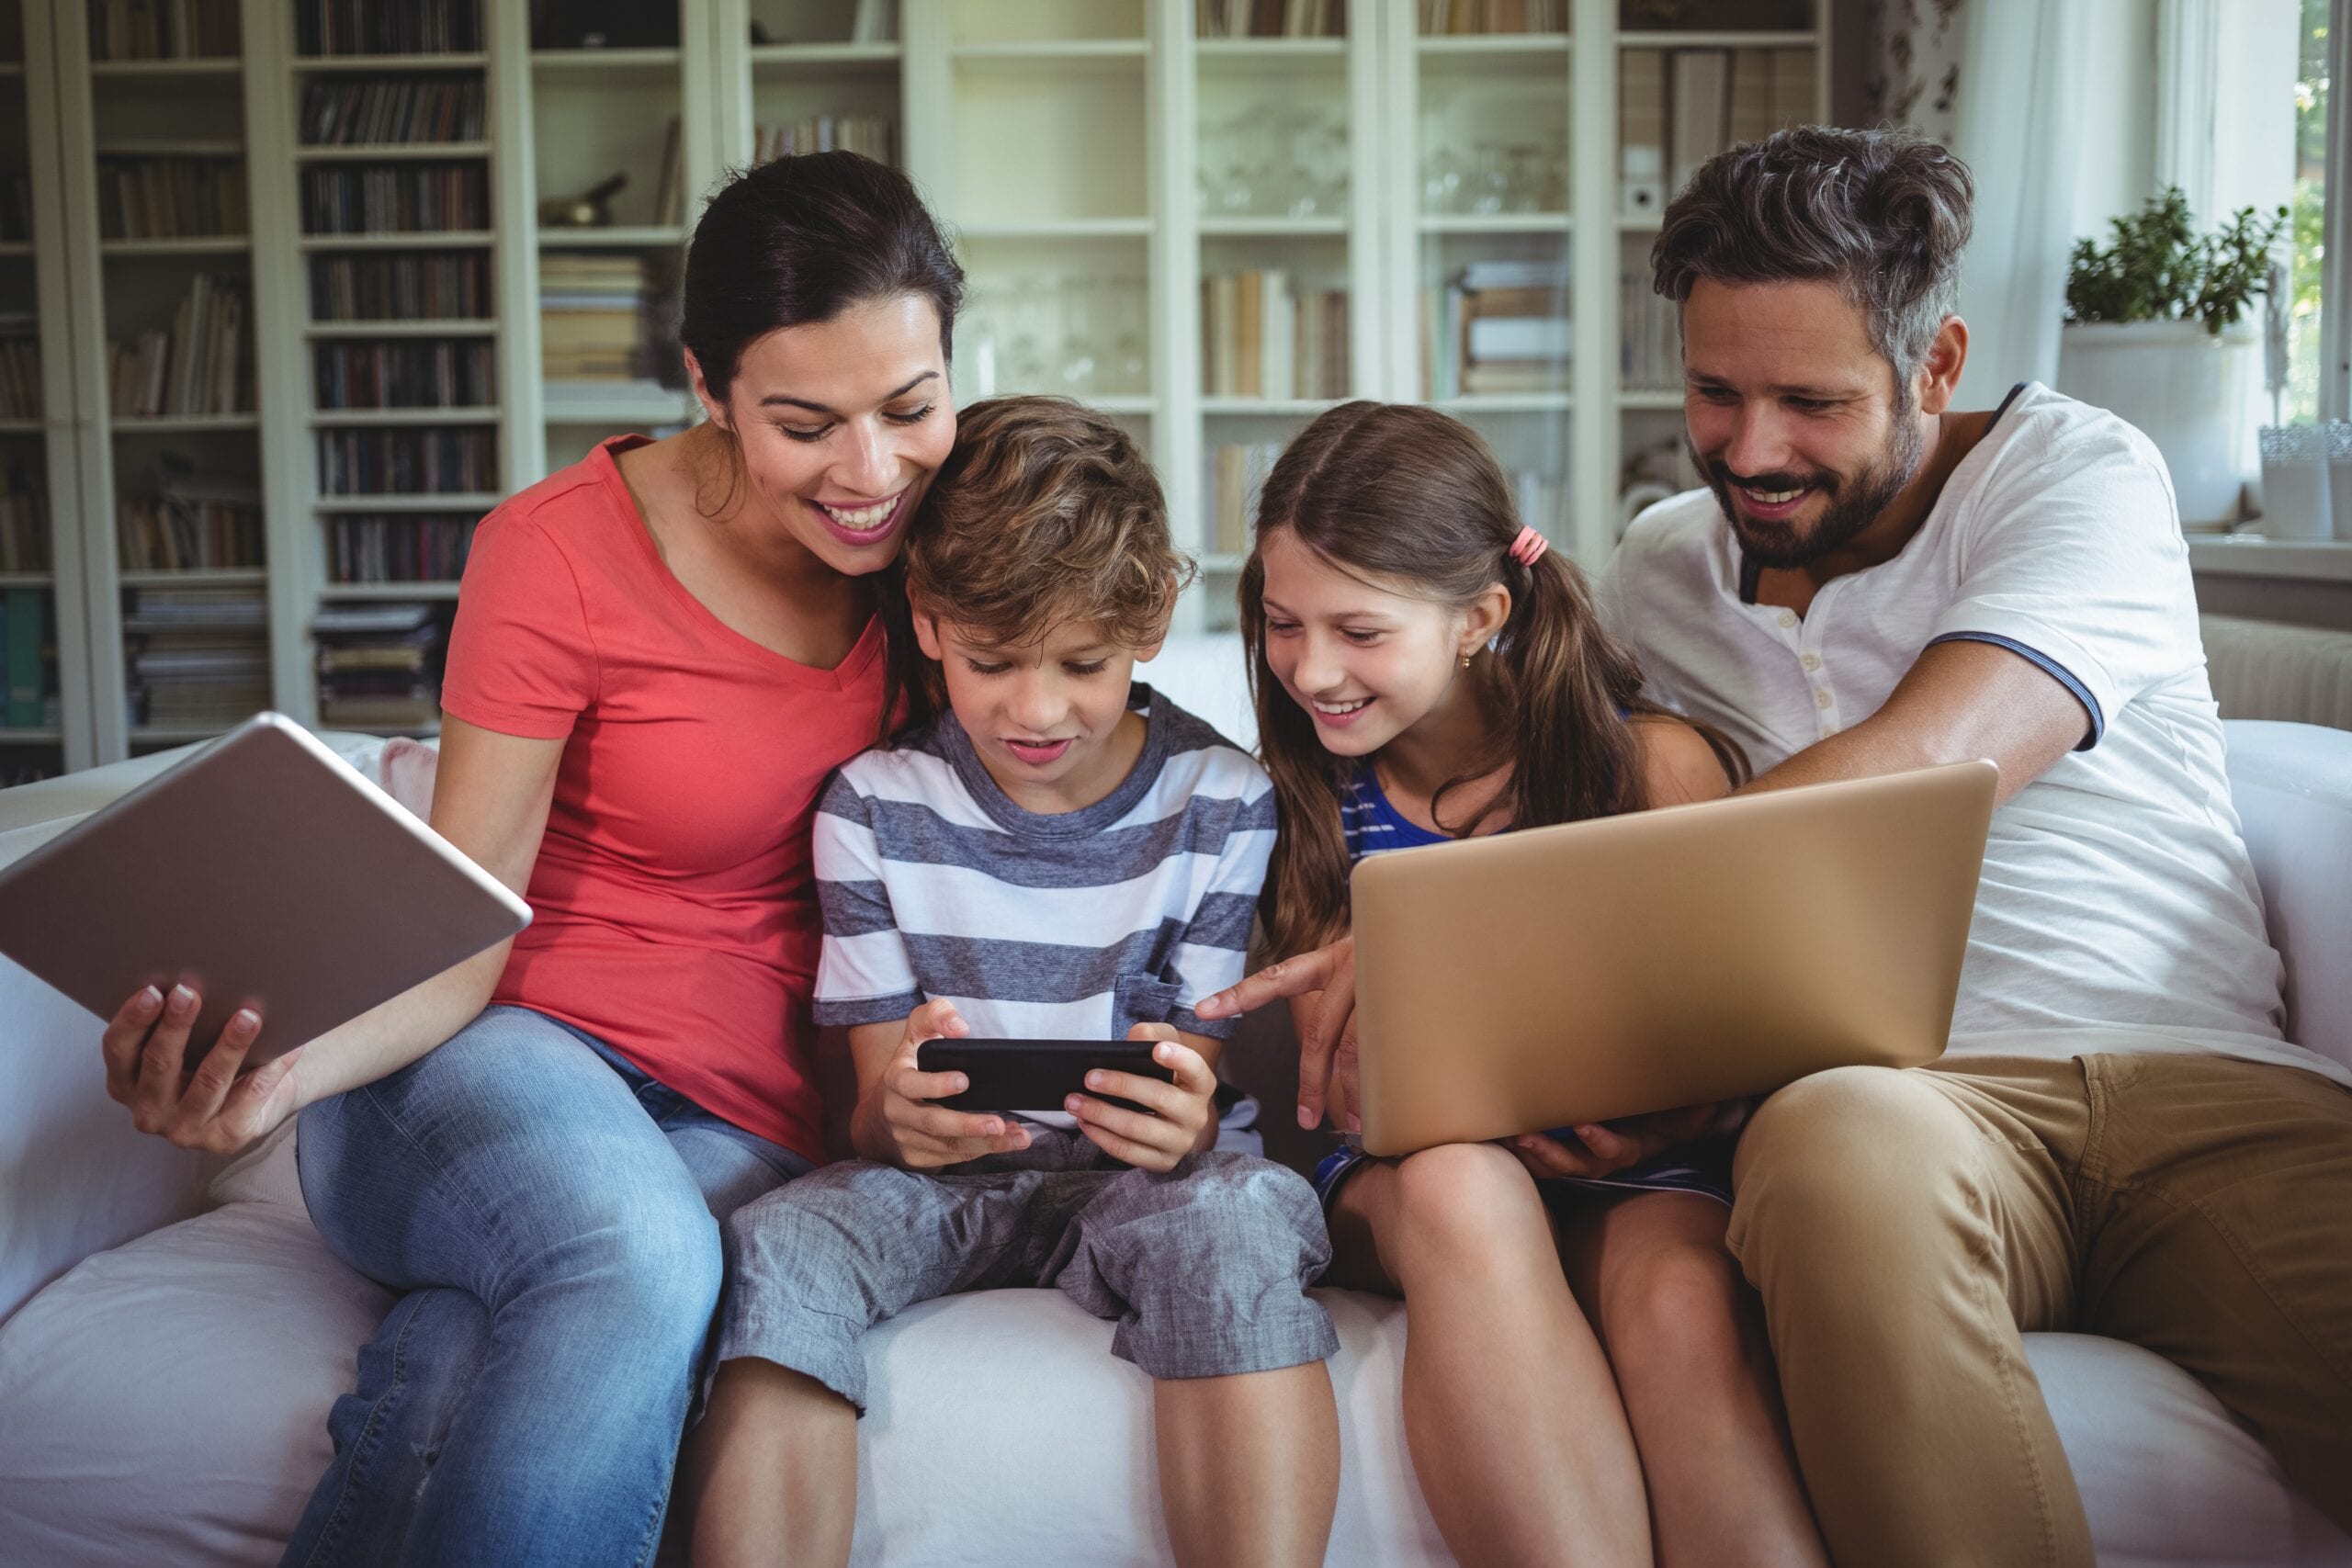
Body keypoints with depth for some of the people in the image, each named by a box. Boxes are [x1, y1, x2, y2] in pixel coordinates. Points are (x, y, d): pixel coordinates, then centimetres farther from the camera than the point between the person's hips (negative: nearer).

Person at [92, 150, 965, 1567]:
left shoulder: (919, 531, 2)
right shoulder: (561, 554, -10)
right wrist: (284, 1062, -31)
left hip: (748, 1124, 2)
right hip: (517, 1050, -2)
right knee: (632, 1253, -39)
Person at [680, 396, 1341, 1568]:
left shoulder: (1221, 804, -1)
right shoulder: (875, 808, 1)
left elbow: (1195, 1097, -2)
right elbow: (871, 1112, -1)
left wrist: (1183, 1125, -28)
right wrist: (901, 1115, -27)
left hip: (1130, 1187, -1)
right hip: (942, 1186, 1)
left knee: (1242, 1211, -34)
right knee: (775, 1245, -29)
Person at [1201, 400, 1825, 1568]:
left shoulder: (1657, 766, 1)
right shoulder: (1307, 796, 7)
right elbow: (1335, 1087, 10)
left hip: (1634, 1179, -1)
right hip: (1407, 1180, 1)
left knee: (1678, 1294, -37)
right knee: (1459, 1182, -36)